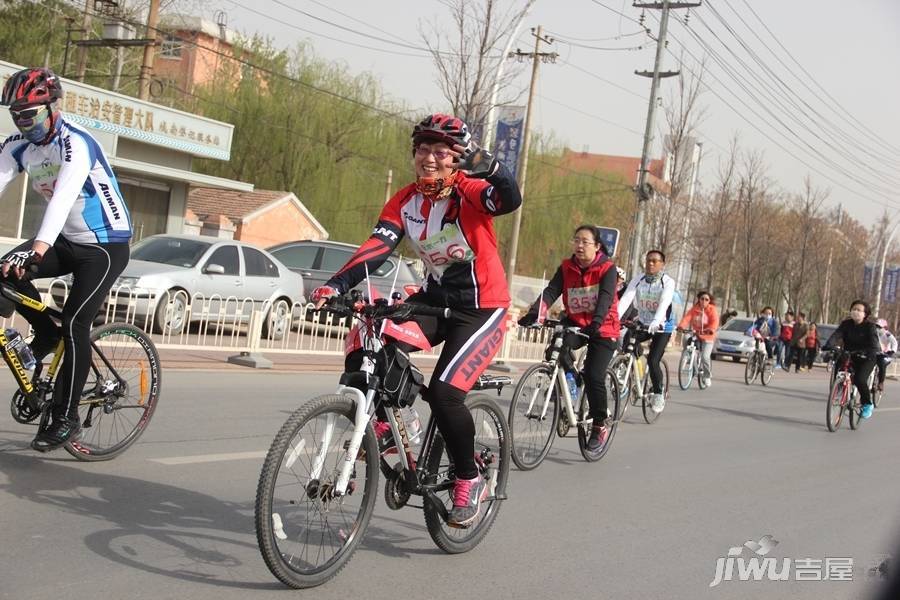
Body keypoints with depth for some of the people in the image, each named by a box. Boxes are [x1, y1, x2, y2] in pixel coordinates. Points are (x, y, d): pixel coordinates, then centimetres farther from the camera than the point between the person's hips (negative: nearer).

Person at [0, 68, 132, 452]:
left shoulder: (75, 144, -25)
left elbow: (63, 197, -39)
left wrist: (38, 249, -53)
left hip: (106, 245, -7)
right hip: (67, 240, 7)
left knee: (75, 325, -14)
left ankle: (65, 419, -5)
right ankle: (46, 334, 6)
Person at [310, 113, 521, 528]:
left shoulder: (468, 191, -17)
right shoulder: (405, 201, -3)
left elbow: (509, 200, -39)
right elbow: (376, 247, -15)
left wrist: (486, 164, -58)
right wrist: (336, 284, -30)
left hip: (481, 308, -6)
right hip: (436, 299, 6)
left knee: (444, 392, -20)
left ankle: (470, 481, 3)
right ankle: (382, 424, 14)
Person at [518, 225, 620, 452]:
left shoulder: (607, 268, -10)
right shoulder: (566, 268, -1)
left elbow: (605, 297, -25)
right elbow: (550, 291, -14)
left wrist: (596, 322, -43)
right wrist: (534, 314, -32)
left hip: (603, 329, -4)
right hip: (576, 323, 4)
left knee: (594, 376, -16)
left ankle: (601, 424, 5)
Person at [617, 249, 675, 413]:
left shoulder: (668, 282, -12)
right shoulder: (638, 280, -3)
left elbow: (664, 303, -29)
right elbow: (626, 299, -17)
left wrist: (656, 322, -48)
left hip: (662, 327, -4)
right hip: (642, 324, 4)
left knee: (653, 361, -17)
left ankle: (658, 394, 4)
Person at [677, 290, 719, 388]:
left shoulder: (712, 310, -6)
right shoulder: (694, 309, 0)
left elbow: (715, 322, -21)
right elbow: (687, 317, -15)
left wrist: (711, 329, -42)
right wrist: (681, 326, -35)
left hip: (708, 337, -3)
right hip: (696, 335, 4)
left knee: (705, 357, -17)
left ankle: (707, 376, 5)